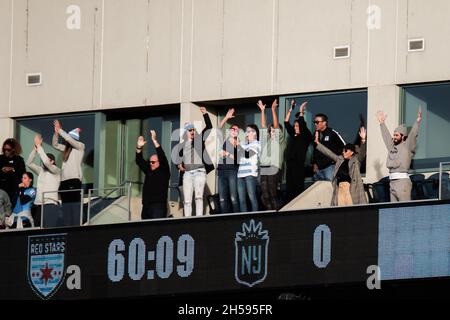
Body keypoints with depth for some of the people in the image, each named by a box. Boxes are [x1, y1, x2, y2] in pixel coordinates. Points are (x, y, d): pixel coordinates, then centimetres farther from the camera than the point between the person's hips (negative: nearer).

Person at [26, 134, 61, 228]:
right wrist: (35, 147, 3)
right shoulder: (41, 171, 19)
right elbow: (29, 163, 12)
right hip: (39, 205, 6)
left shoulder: (57, 171, 2)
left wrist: (39, 146, -7)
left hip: (50, 205, -6)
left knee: (49, 229, -16)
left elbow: (46, 162, -13)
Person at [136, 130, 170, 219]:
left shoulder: (164, 171, 0)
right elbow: (139, 162, 13)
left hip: (159, 206, -7)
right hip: (146, 205, 7)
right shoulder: (148, 171, 18)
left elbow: (162, 157, -11)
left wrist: (154, 141, -16)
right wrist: (139, 147, -1)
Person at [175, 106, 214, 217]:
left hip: (199, 171, -3)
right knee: (187, 200, 0)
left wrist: (205, 114, -10)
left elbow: (209, 127, 2)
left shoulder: (199, 139, 10)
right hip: (187, 173, 3)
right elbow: (178, 158, 17)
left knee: (199, 196, -19)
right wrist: (179, 164, -5)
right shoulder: (181, 145, 15)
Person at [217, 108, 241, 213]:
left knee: (233, 198, -11)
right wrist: (226, 118, -6)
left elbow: (238, 159, -2)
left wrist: (227, 154, -10)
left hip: (233, 171, -3)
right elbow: (218, 129, 2)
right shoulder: (224, 140, 13)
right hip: (221, 170, 3)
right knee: (222, 198, -1)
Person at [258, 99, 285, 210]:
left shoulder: (278, 140, 7)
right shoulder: (267, 140, 20)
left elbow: (276, 125, -2)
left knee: (273, 195, -8)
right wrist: (262, 110, 14)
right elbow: (263, 126, 19)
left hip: (274, 169, -6)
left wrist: (273, 110, -7)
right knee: (265, 196, 2)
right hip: (263, 169, 6)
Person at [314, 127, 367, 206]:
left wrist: (363, 140, -28)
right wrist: (317, 143, 24)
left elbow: (362, 152, -12)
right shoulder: (340, 159, 18)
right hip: (340, 187, 5)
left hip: (352, 188, -5)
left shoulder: (356, 159, 3)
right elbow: (328, 153, 23)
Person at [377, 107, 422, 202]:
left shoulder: (407, 146, 0)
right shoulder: (392, 146, 19)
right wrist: (382, 123, 45)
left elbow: (413, 135, -12)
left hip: (402, 180, -8)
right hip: (392, 182, 8)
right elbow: (386, 136, 34)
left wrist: (418, 120, -22)